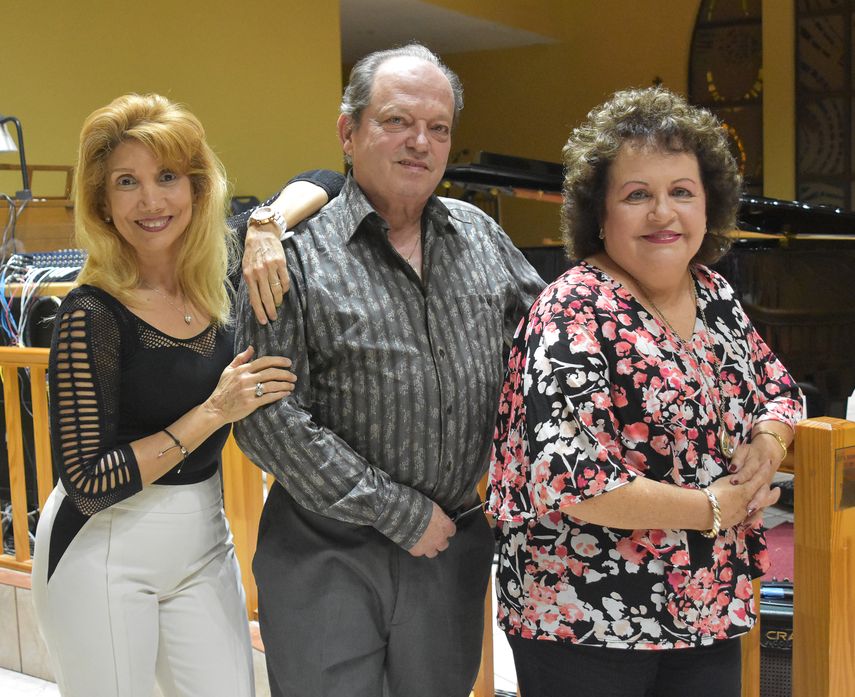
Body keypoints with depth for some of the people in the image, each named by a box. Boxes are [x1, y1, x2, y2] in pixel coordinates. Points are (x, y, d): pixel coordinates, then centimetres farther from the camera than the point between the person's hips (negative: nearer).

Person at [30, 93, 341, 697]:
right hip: (105, 555, -5)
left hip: (204, 541, 5)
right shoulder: (92, 314, -19)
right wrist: (215, 410, -23)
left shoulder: (221, 278, -4)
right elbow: (87, 484, -20)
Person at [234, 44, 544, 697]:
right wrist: (398, 513, -15)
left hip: (454, 546, 5)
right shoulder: (299, 254, -11)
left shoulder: (480, 234, 6)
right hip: (328, 556, -4)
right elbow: (269, 417, -16)